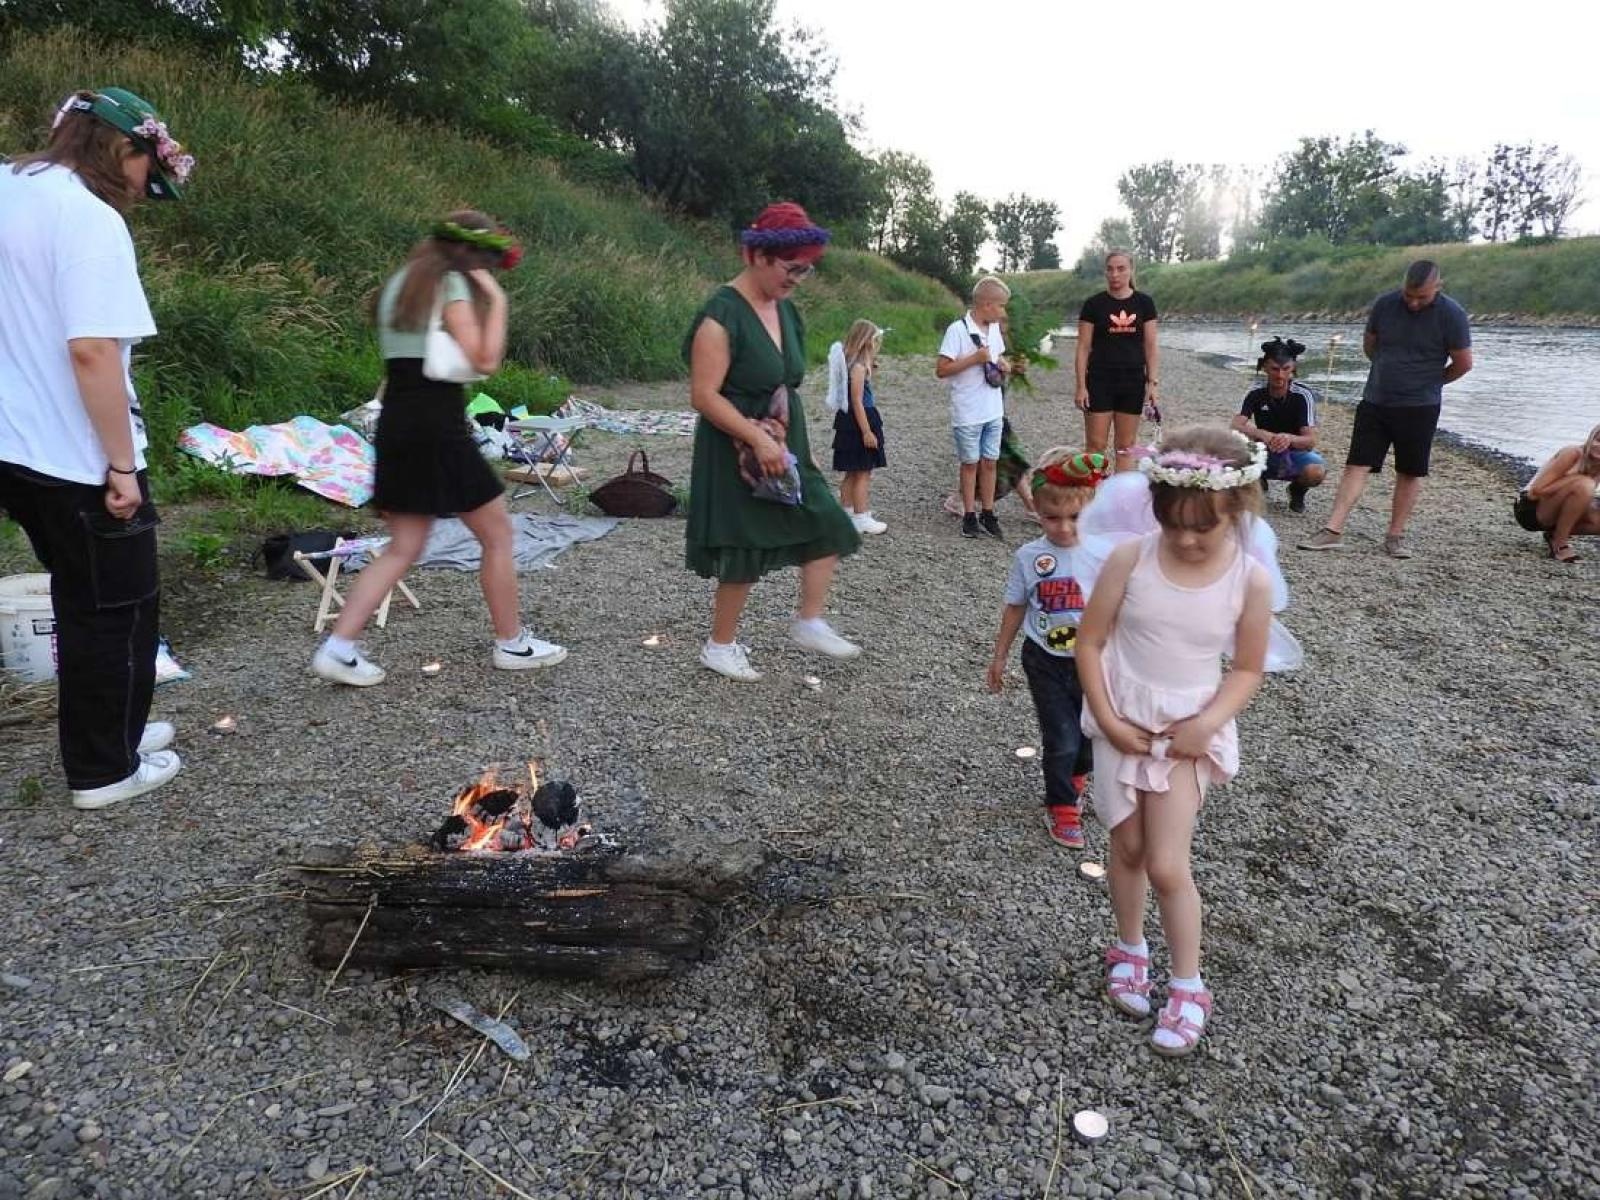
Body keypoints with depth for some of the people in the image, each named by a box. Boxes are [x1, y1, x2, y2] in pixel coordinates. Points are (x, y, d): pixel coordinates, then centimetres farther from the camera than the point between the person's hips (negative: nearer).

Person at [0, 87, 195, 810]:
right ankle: (104, 770, 18)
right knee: (117, 611, 6)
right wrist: (122, 462, -19)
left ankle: (108, 731, 36)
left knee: (84, 605, 22)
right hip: (75, 458, -9)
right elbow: (92, 350, -26)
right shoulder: (89, 218, -18)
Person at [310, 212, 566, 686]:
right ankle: (511, 644, 16)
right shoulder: (452, 284, -7)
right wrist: (497, 301, -4)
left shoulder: (399, 283, 19)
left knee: (403, 547, 11)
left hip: (395, 423, 8)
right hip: (438, 425, -8)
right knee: (497, 535, 6)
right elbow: (485, 361, -14)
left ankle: (338, 647, 4)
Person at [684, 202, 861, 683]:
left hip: (784, 447, 8)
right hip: (738, 453, -8)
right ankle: (720, 647, 22)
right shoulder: (722, 314, -19)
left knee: (828, 526, 5)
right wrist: (758, 440, -25)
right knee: (745, 551, 2)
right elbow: (704, 395, -22)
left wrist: (789, 442, 17)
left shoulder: (785, 309, 7)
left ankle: (810, 623, 21)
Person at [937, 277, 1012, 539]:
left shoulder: (994, 328, 8)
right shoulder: (958, 330, -14)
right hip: (967, 414, -6)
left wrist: (1003, 365, 1)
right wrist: (975, 359, -22)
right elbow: (941, 370, -16)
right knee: (970, 464, 5)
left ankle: (988, 515, 18)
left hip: (993, 411, 6)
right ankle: (970, 517, 15)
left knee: (989, 463, 9)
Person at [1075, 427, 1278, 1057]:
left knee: (1167, 865, -3)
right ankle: (1129, 948, 40)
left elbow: (1248, 670, -2)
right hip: (1124, 723, 1)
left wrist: (1206, 723, -16)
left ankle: (1188, 987, 18)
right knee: (1127, 847, 15)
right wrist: (1107, 718, -12)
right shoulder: (1129, 559, -14)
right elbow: (1090, 642, -6)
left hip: (1188, 731, -1)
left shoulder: (1251, 580, -13)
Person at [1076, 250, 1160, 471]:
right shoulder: (1094, 304, -2)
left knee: (1125, 446, 7)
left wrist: (1153, 383, -2)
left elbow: (1151, 346, 5)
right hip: (1100, 381, -2)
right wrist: (1081, 386, -7)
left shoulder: (1144, 303, 4)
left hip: (1133, 382, 2)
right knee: (1096, 445, -3)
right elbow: (1083, 348, -1)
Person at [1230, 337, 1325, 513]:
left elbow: (1310, 441, -25)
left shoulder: (1303, 395, -18)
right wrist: (1260, 434, -45)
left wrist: (1289, 439, -49)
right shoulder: (1256, 394, -11)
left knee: (1315, 471, -35)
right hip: (1264, 453, 1)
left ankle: (1297, 490, 3)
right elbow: (1236, 427, -24)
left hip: (1295, 453, -1)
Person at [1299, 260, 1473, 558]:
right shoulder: (1385, 304, -2)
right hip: (1375, 402, 2)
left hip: (1419, 407, -2)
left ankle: (1395, 535, 13)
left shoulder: (1451, 315, -9)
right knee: (1357, 465, -4)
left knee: (1410, 472, 5)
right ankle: (1333, 531, -7)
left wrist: (1430, 381, 11)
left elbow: (1463, 363, -1)